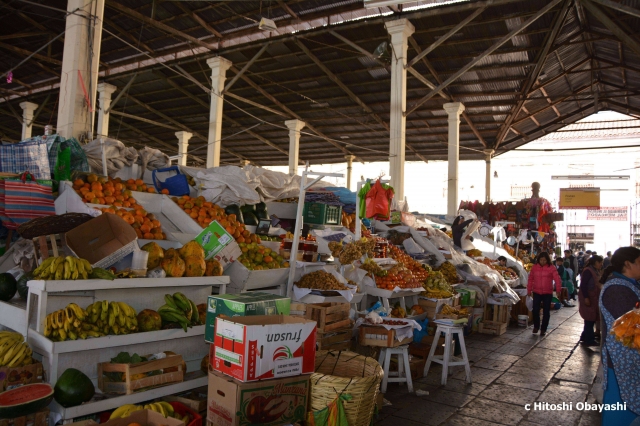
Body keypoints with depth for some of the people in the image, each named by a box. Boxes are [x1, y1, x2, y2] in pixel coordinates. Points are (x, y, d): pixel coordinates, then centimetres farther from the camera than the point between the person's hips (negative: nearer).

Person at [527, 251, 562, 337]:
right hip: (536, 292, 2)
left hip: (548, 293, -1)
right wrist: (529, 290, 5)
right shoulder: (534, 267, 2)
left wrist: (558, 289, -24)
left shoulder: (551, 268, -5)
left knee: (546, 312, 5)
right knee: (535, 310, 1)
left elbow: (557, 279, -13)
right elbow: (530, 279, 7)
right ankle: (536, 326, 23)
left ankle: (543, 329, 18)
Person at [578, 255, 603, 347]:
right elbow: (583, 285, -21)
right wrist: (586, 298, -24)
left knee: (591, 318, 14)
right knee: (590, 319, -3)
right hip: (588, 298, -9)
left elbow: (596, 284, 17)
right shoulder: (588, 271, -16)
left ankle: (585, 337, 24)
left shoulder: (596, 271, 12)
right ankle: (588, 339, 6)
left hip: (593, 298, 9)